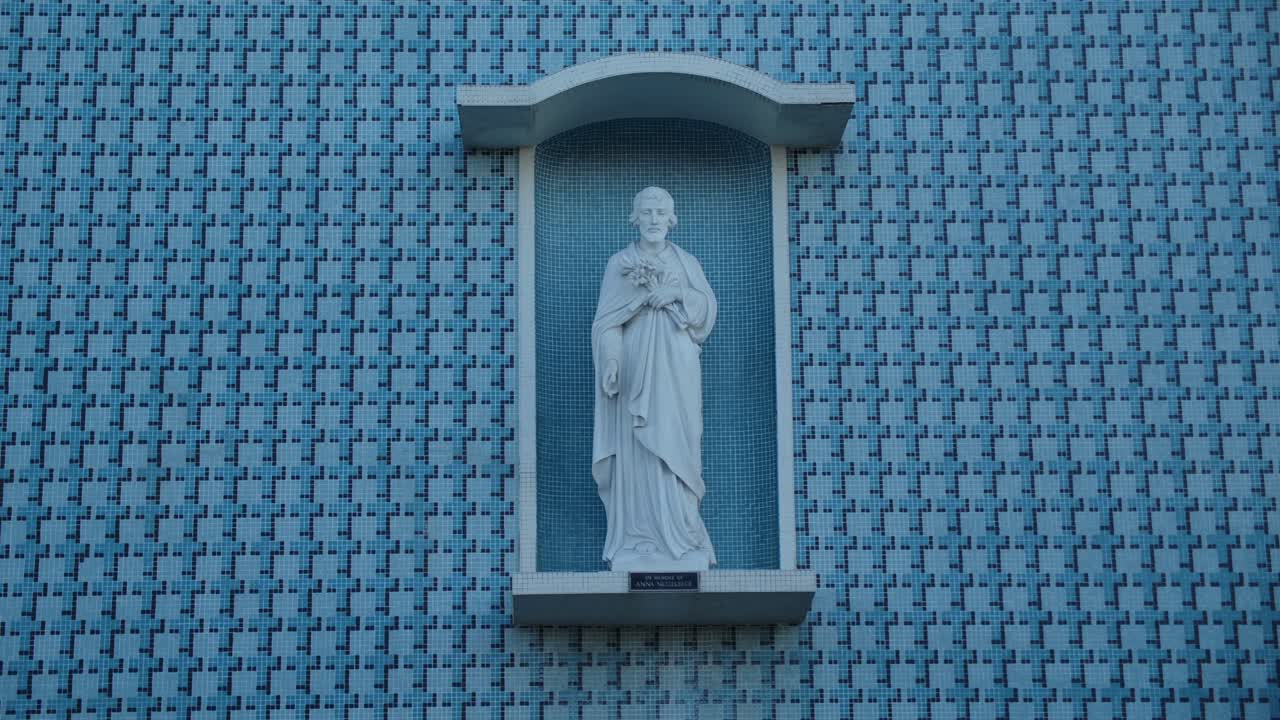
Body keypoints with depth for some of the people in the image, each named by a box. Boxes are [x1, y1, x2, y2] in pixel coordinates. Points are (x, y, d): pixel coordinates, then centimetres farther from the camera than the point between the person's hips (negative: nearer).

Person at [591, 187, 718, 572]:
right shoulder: (619, 264, 6)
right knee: (638, 450, -5)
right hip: (638, 367, -1)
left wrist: (678, 293, -12)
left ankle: (679, 530, 1)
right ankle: (640, 536, -2)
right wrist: (611, 362, -15)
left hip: (677, 369, 2)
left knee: (676, 449, -3)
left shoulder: (687, 262, 13)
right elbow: (608, 319, -2)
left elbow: (709, 308, 5)